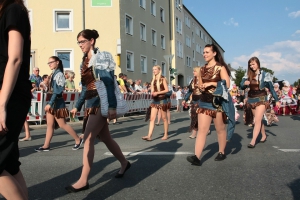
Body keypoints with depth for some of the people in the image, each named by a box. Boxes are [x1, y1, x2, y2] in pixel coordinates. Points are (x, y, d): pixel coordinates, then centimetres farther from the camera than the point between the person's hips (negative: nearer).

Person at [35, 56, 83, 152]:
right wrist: (49, 103, 17)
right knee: (49, 125, 9)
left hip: (57, 103, -9)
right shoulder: (53, 74, 13)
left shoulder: (59, 74, -14)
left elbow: (57, 91, -20)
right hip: (52, 102, 9)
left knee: (62, 124, -1)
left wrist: (50, 103, -23)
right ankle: (46, 146, 13)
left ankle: (78, 140, 12)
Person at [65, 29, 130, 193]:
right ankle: (124, 163, 33)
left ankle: (83, 180, -6)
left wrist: (112, 106, -22)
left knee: (88, 138, -11)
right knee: (105, 137, 14)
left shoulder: (101, 57, -8)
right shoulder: (85, 61, 15)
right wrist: (78, 106, 21)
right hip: (91, 103, 8)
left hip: (101, 102, -8)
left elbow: (109, 83, -16)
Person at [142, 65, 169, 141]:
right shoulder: (153, 80, 12)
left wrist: (157, 93, -17)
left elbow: (167, 90, -11)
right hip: (155, 100, 6)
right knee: (152, 118, -4)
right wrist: (152, 93, -8)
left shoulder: (162, 79, -5)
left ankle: (166, 135, 16)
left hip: (162, 100, -5)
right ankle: (149, 136, -8)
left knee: (164, 118, 5)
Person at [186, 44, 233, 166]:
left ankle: (222, 152, 25)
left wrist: (211, 83, -17)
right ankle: (197, 157, -13)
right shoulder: (202, 69, 13)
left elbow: (227, 84, -12)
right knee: (201, 129, -6)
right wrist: (201, 87, 3)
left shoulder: (220, 67, -4)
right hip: (204, 102, 5)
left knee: (220, 129, 8)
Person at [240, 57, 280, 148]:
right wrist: (244, 83, -24)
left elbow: (271, 88, 0)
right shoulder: (248, 75, 2)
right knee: (259, 120, 15)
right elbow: (241, 86, -1)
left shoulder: (265, 75, -5)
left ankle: (253, 141, -12)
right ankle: (264, 136, 33)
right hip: (251, 99, 4)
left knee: (257, 120, -11)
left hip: (261, 99, -4)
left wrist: (277, 100, 1)